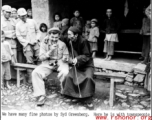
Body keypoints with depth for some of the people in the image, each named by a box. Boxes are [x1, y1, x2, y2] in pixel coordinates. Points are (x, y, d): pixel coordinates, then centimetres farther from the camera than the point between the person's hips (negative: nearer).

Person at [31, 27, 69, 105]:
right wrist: (50, 51, -18)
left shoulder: (62, 44, 2)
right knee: (36, 72, -24)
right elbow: (41, 57, -4)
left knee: (65, 72, -35)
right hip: (47, 64, 1)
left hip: (60, 62, -1)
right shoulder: (44, 43, 1)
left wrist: (65, 58, -16)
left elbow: (66, 55, 10)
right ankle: (41, 95, -17)